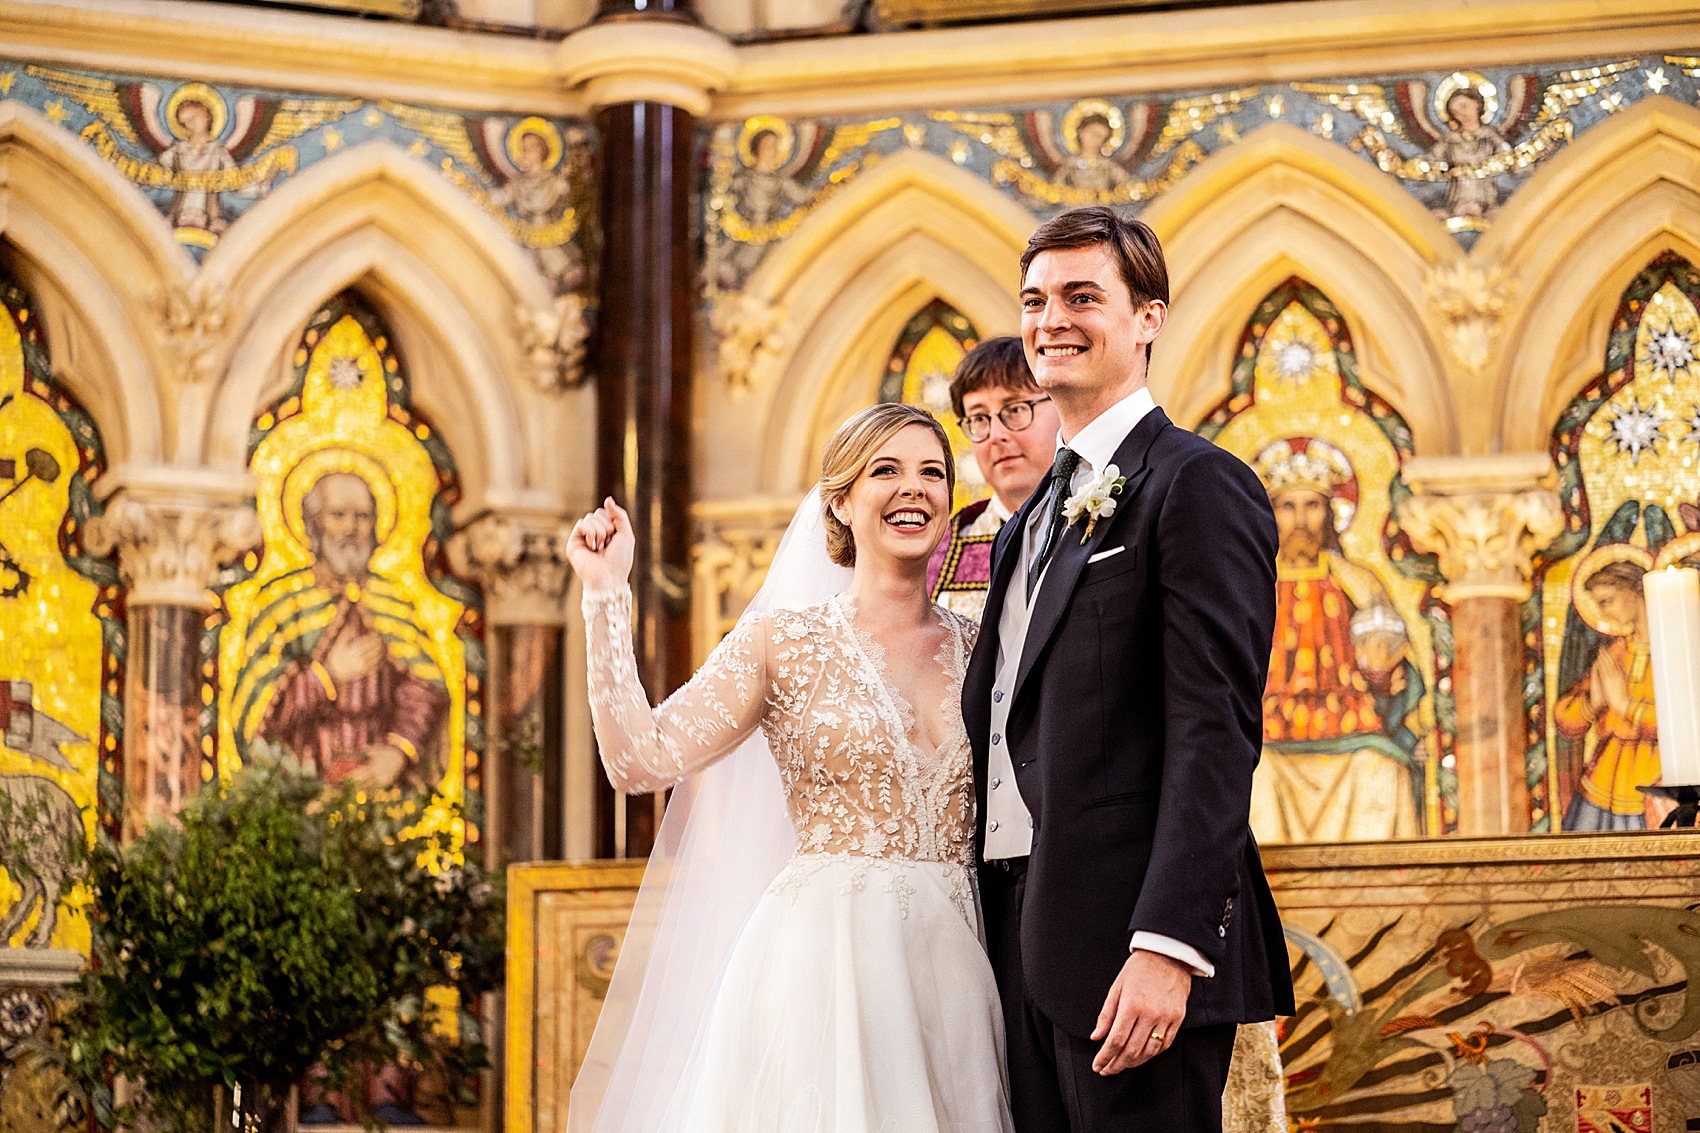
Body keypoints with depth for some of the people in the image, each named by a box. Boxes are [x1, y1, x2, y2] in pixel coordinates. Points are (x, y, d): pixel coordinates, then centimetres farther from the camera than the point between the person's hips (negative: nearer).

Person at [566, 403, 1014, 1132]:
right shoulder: (786, 640, 0)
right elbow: (640, 759, -8)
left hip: (951, 963, 4)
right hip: (826, 959, -4)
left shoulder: (973, 647, 10)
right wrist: (606, 595, -9)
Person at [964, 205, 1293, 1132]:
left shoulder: (1197, 484, -6)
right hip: (1027, 948, 8)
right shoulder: (1030, 520, 21)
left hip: (1130, 945, -8)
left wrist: (1168, 947, -23)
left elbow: (1216, 733, -15)